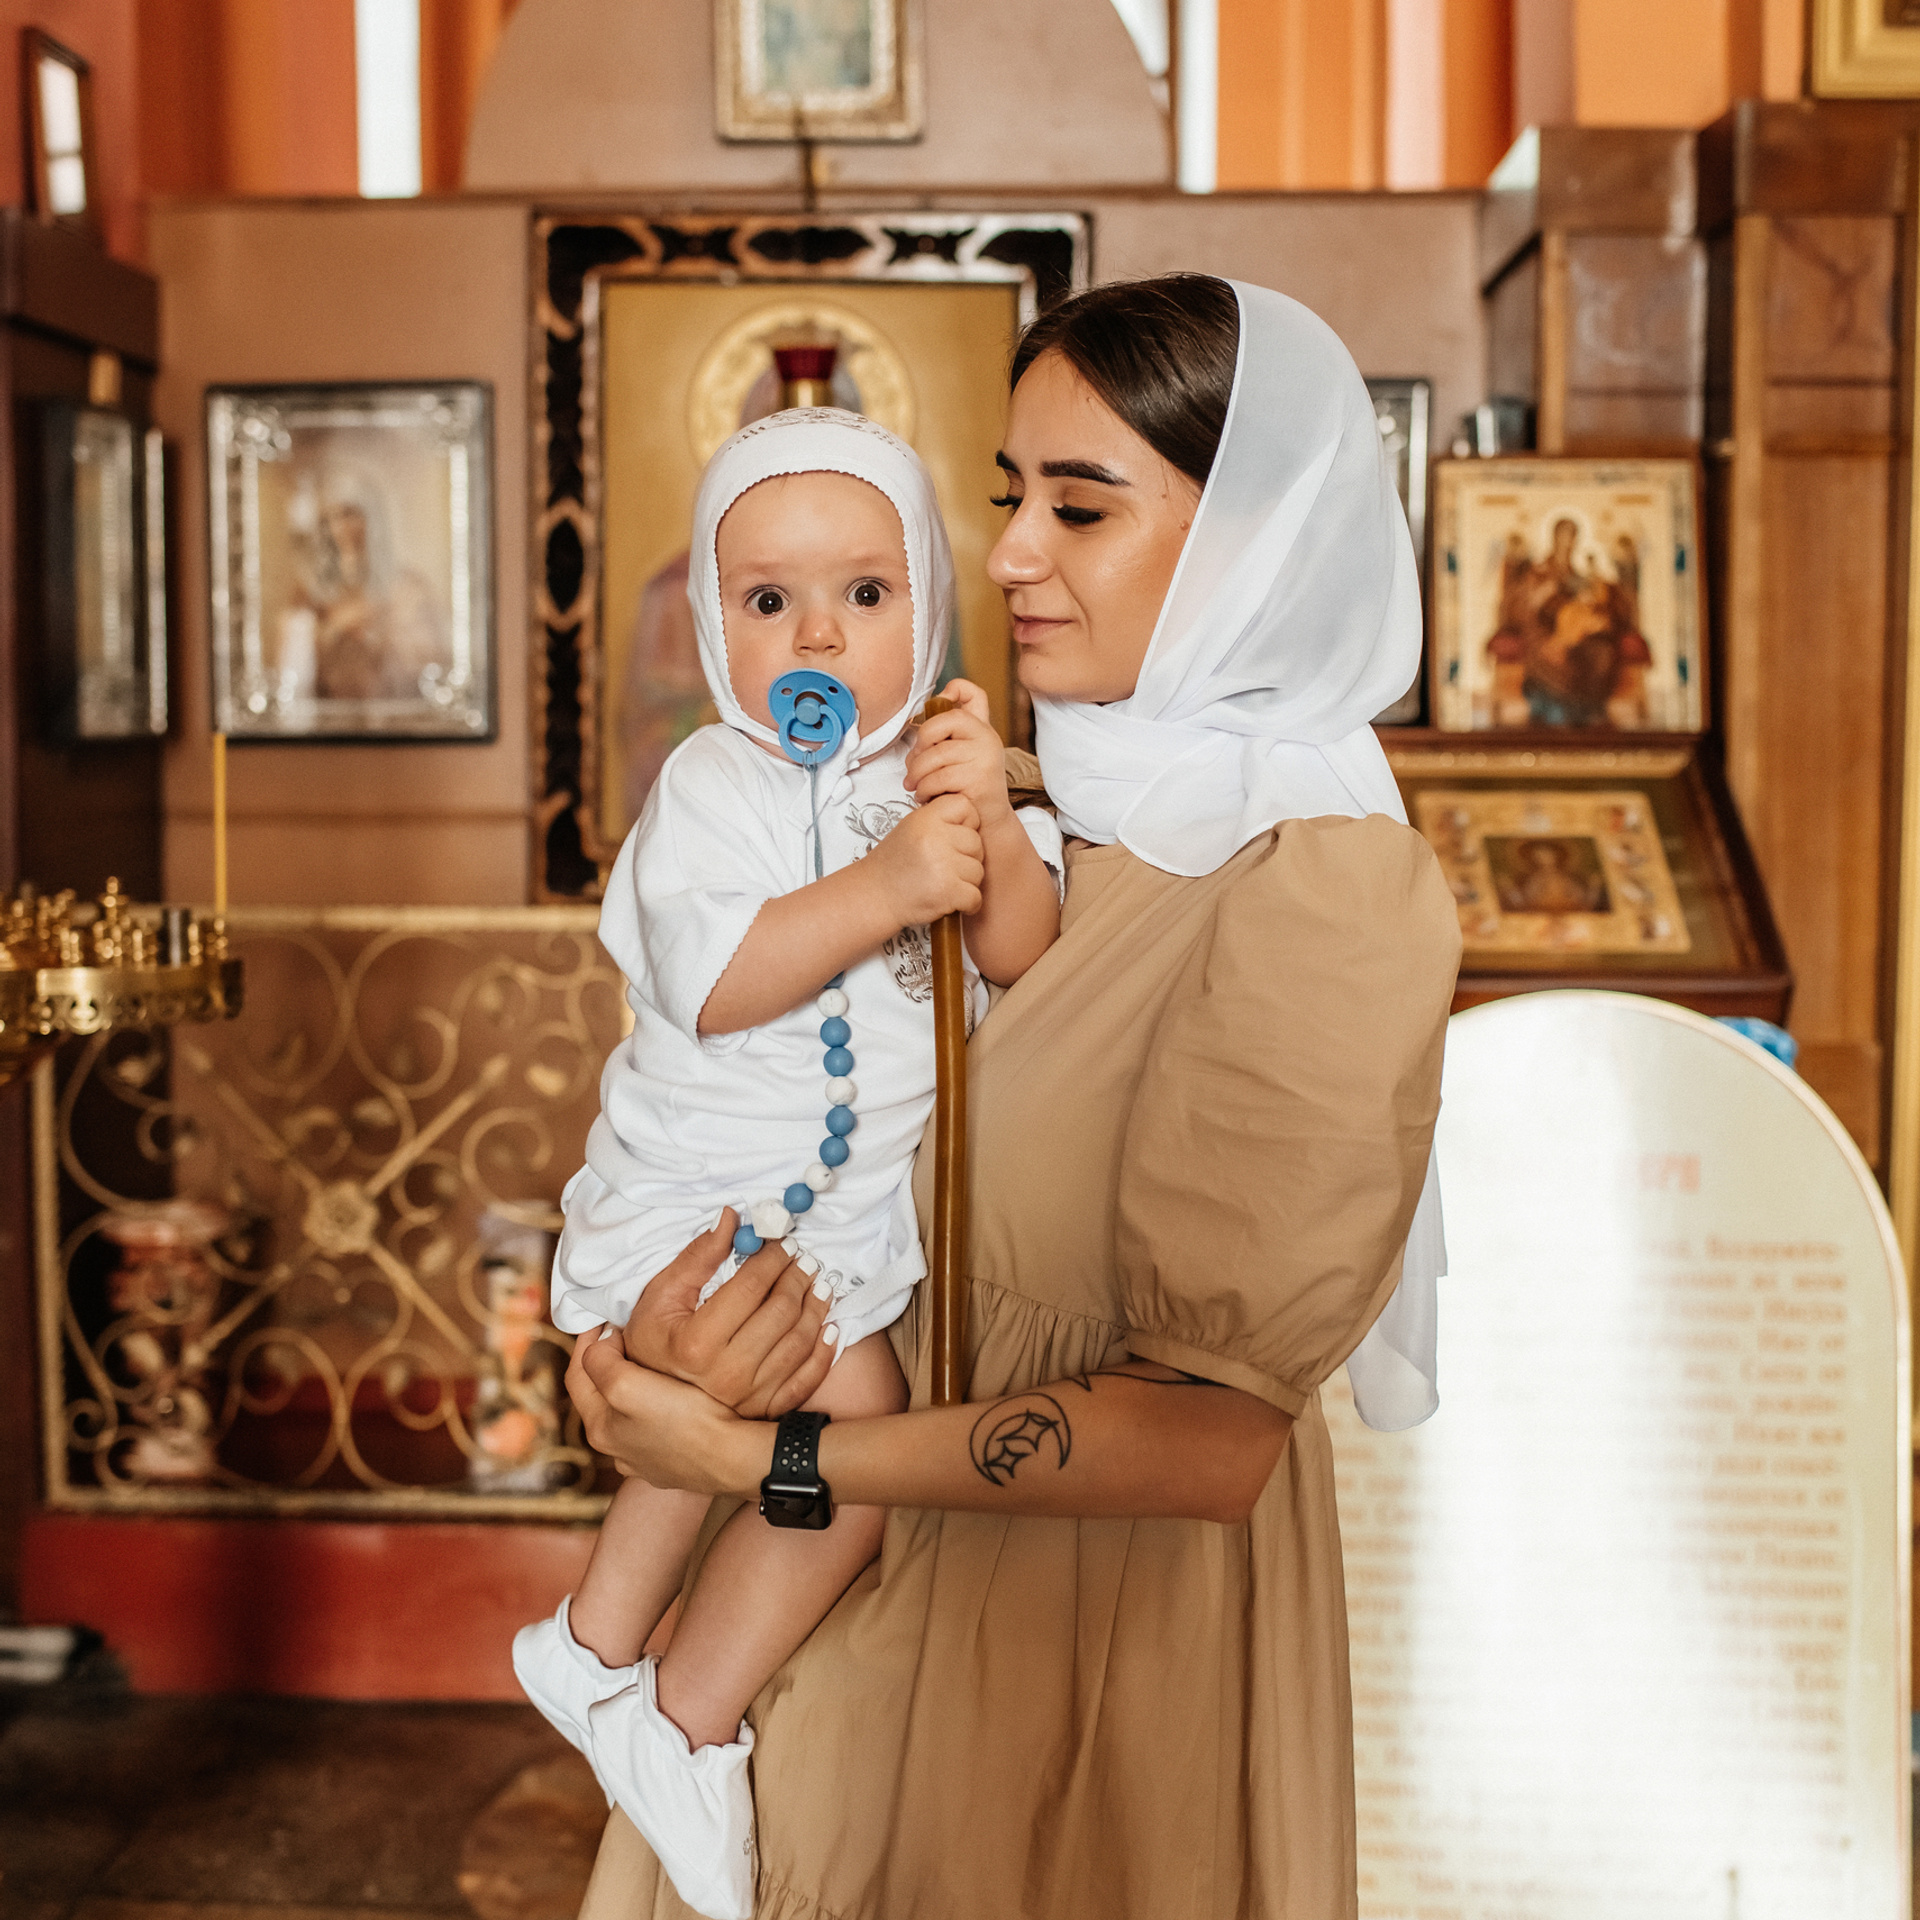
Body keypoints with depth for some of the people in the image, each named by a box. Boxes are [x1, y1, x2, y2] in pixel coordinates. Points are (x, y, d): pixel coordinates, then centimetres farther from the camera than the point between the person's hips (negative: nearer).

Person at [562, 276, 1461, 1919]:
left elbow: (1206, 1437, -24)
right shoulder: (1041, 813, -1)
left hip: (1106, 1611, -6)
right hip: (910, 1558, 6)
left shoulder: (1330, 895, -22)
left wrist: (748, 1457, -23)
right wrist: (689, 1280, -19)